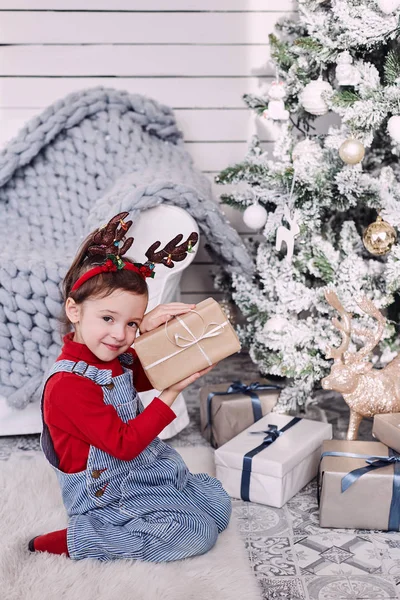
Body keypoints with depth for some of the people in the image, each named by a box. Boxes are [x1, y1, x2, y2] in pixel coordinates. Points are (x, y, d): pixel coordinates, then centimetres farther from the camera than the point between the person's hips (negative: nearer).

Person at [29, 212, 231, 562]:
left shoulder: (116, 359, -1)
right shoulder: (67, 385, -27)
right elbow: (125, 444, -25)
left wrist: (148, 330, -6)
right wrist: (172, 393, -27)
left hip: (148, 470, 9)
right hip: (106, 492, -9)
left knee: (219, 505, 10)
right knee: (197, 533, -12)